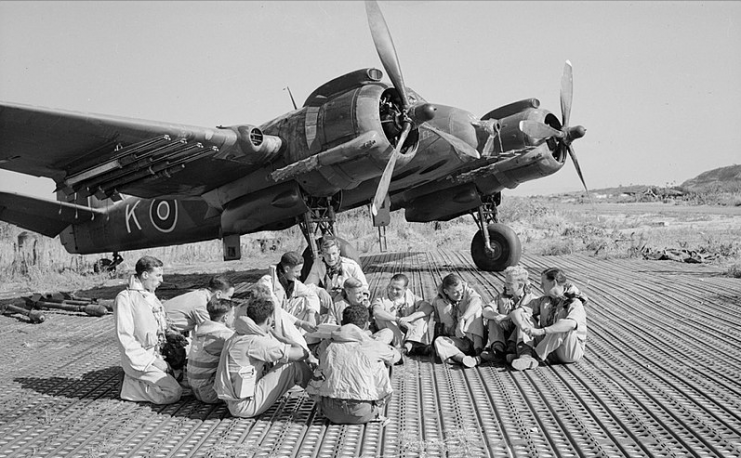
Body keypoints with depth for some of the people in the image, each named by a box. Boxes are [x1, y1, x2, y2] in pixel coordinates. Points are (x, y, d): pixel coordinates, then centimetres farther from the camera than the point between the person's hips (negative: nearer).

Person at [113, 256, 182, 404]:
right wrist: (152, 361, -18)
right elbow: (125, 338, -17)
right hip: (139, 361, -9)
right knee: (174, 393, -19)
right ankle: (131, 386, -2)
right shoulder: (125, 298, -12)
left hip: (157, 356, 9)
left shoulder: (151, 297, 15)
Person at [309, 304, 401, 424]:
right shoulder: (373, 347, -3)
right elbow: (396, 355, 18)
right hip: (362, 414, -2)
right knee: (382, 364, 15)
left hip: (332, 413, 3)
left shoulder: (326, 346, 5)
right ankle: (376, 412, 13)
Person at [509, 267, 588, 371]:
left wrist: (541, 331, -42)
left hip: (571, 351, -5)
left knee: (564, 328, -37)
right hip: (548, 348, 5)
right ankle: (526, 354, -30)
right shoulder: (544, 300, 4)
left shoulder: (575, 304, -15)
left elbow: (571, 323, -38)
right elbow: (517, 312, -4)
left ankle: (537, 356, -24)